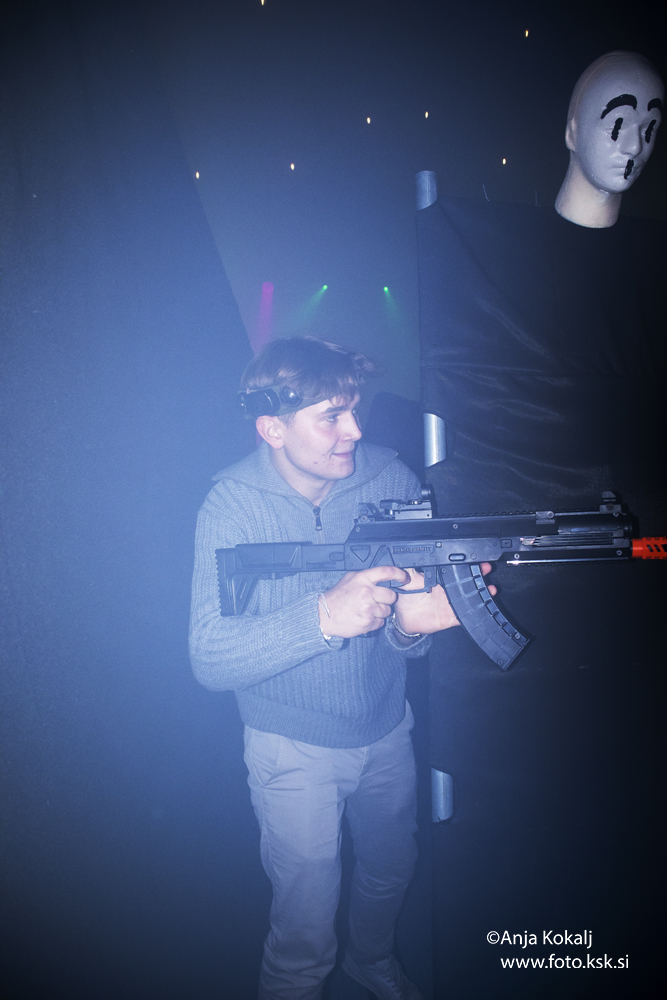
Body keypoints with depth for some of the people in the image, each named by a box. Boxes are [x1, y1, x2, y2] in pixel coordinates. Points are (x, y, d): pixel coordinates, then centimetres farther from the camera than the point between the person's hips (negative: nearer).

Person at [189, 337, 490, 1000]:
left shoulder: (389, 477, -13)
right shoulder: (233, 507, -21)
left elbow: (416, 590, -11)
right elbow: (210, 660, -27)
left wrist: (408, 623, -35)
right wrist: (323, 617, -42)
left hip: (387, 728, 4)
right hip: (293, 747, -4)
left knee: (391, 868, 27)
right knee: (306, 933, 8)